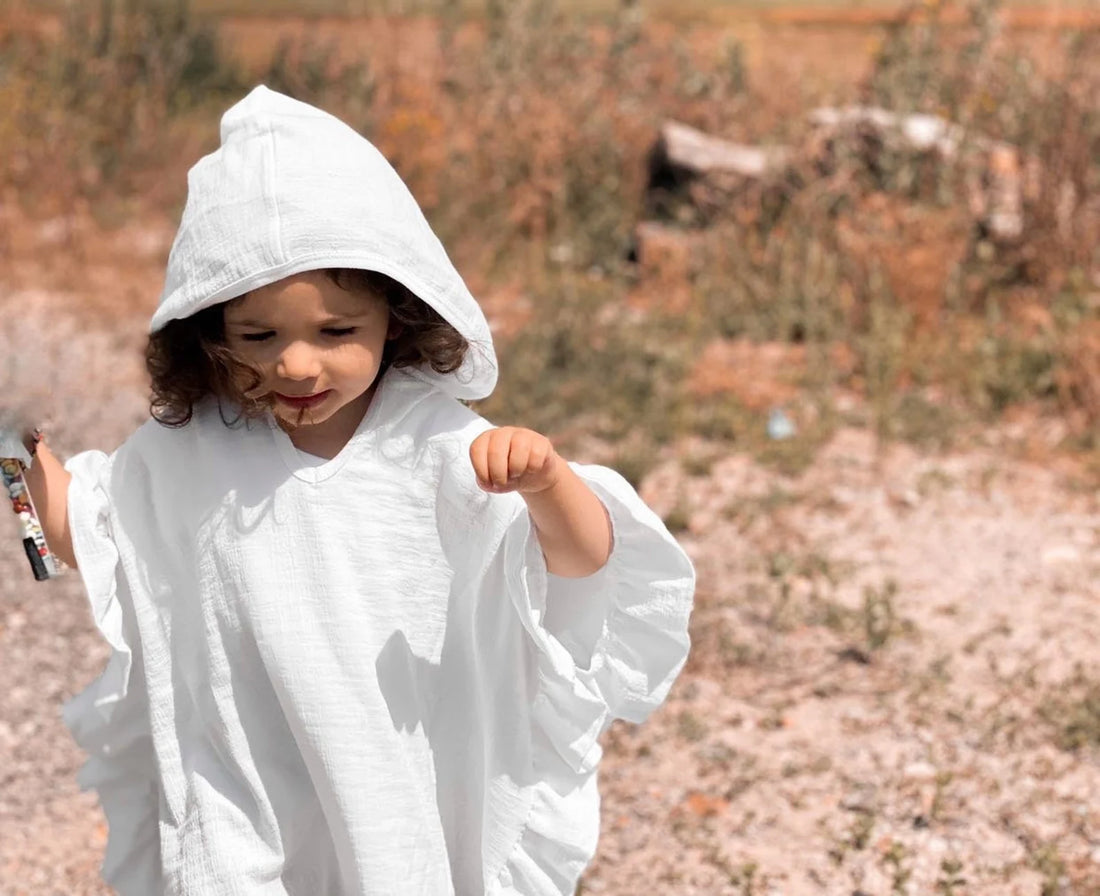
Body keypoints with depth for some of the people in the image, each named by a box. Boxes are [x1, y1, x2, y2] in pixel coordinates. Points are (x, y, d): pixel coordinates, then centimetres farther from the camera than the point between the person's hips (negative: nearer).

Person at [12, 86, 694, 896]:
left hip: (420, 793, -1)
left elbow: (585, 560, -14)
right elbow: (80, 531, 12)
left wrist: (546, 480, -34)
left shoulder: (436, 445, -14)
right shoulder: (181, 458, -7)